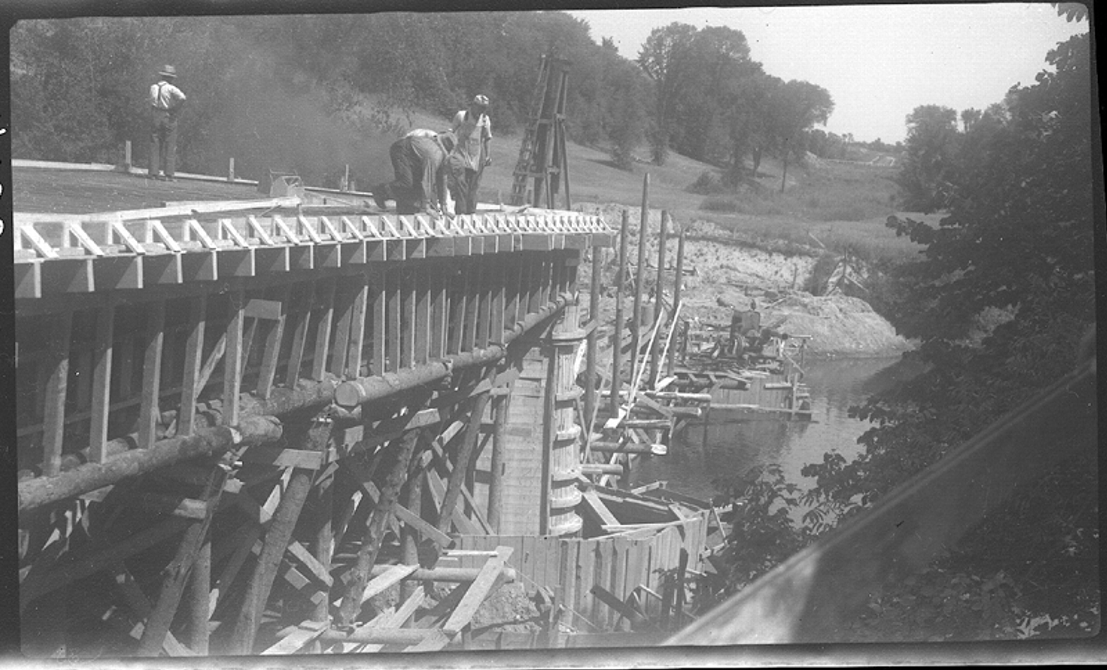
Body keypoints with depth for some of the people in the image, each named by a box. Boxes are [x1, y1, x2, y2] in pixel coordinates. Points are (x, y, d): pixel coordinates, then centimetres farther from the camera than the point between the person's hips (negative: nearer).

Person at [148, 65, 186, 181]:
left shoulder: (153, 87, 7)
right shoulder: (171, 88, -10)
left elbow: (152, 103, 14)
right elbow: (182, 97, -25)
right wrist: (176, 110, -12)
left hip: (156, 118, 4)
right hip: (169, 118, -4)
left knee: (155, 145, 8)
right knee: (170, 146, 0)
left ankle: (154, 172, 5)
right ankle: (169, 174, -3)